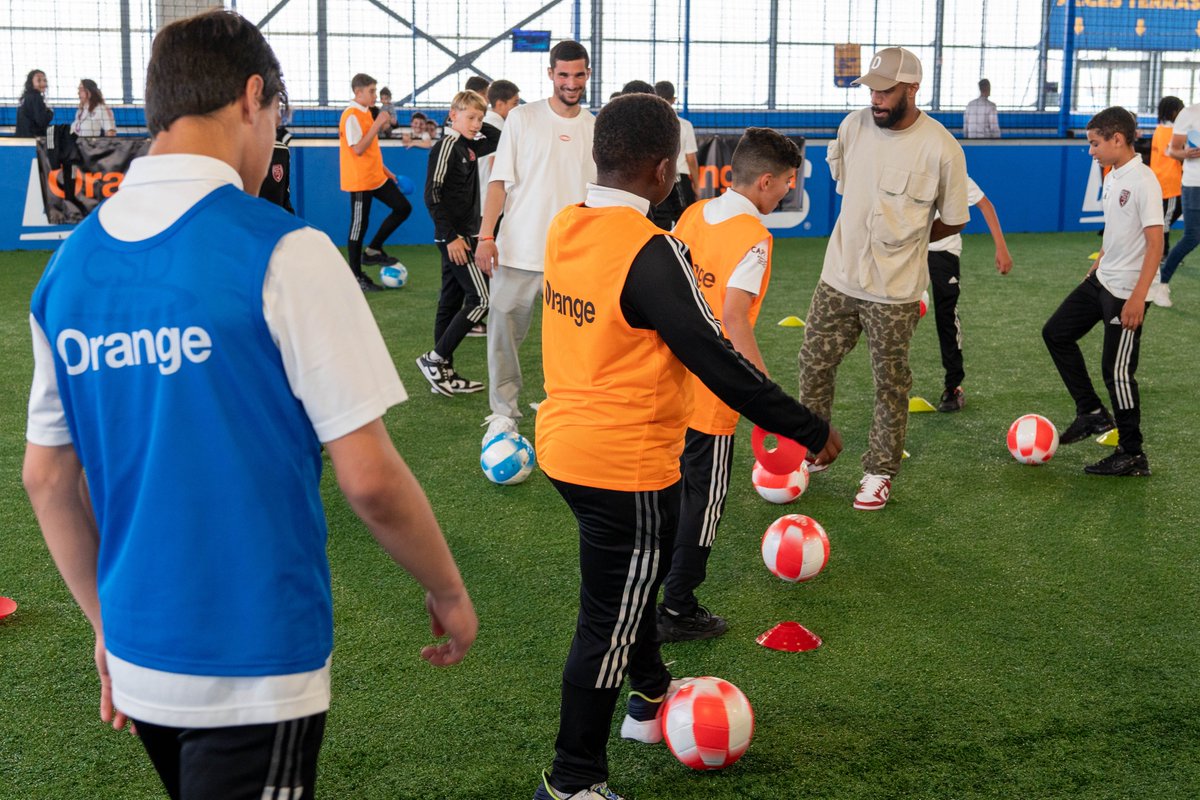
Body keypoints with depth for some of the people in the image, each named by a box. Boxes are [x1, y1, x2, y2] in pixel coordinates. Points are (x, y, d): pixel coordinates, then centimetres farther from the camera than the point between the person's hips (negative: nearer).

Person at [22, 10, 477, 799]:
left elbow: (47, 478, 10)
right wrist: (449, 593, 0)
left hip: (139, 657, 6)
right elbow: (369, 478, -16)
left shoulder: (71, 263, 2)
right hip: (256, 666, -6)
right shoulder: (282, 251, -17)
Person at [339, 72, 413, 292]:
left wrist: (385, 170, 20)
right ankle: (356, 277, 7)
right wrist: (377, 125, -23)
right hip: (359, 181, -9)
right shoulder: (351, 116, -16)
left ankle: (373, 250, 15)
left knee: (403, 208, 7)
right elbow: (358, 149, -24)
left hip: (376, 177, 9)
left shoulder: (367, 114, 12)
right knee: (360, 225, -2)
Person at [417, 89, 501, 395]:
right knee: (481, 298, -11)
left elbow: (498, 139, 25)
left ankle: (444, 373, 15)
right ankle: (435, 359, -7)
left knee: (451, 302, 10)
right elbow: (432, 195, -18)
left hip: (462, 237, 9)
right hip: (454, 237, -9)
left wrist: (474, 144, 6)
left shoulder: (468, 147, 12)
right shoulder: (446, 147, -13)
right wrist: (451, 236, -21)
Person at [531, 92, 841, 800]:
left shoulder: (567, 229, 0)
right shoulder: (652, 253, -24)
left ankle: (651, 699, 52)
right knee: (610, 624, 7)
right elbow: (718, 361, -22)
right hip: (629, 466, -8)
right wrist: (811, 430, -13)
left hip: (566, 443, 8)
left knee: (632, 579, 29)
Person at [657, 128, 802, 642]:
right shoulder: (752, 236, -17)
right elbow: (734, 316, -25)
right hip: (712, 390, -8)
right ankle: (678, 612, 13)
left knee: (672, 485, 22)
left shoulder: (692, 215, 6)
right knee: (705, 497, 5)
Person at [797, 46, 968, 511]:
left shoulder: (940, 148, -15)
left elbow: (954, 220, -5)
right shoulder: (853, 126, -2)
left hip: (894, 290, -4)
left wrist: (902, 240, 3)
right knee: (814, 366, 11)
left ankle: (880, 473, 22)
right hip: (837, 278, 5)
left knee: (890, 384, 8)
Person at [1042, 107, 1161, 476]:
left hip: (1127, 291, -9)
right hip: (1101, 280, 9)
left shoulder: (1143, 181, -18)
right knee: (1056, 333, 15)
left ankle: (1132, 456, 10)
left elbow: (1155, 242, -22)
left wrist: (1138, 298, -25)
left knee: (1117, 369, -3)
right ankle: (1092, 413, 23)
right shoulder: (1113, 177, 8)